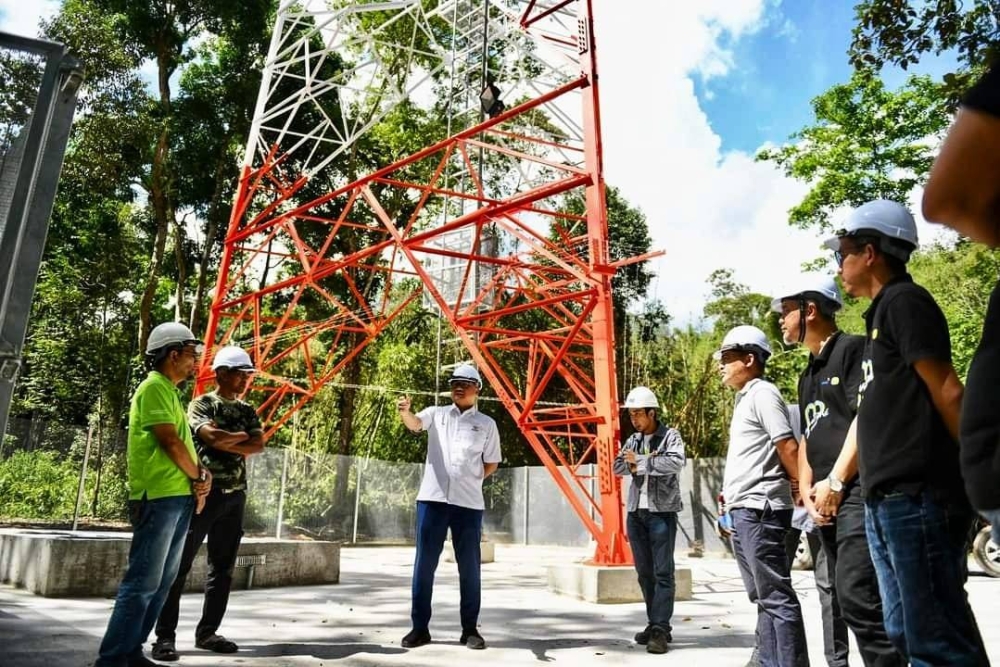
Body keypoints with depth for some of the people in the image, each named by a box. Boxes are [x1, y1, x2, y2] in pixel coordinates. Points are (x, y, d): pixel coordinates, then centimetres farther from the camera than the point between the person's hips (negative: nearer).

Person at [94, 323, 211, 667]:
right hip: (159, 497, -10)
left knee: (161, 582, 13)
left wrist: (201, 474, 2)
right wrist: (197, 476, -3)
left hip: (179, 497, 10)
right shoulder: (155, 387, -9)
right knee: (142, 583, -7)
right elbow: (170, 442, -16)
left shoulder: (171, 392, 20)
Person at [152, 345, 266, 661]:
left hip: (235, 495, 6)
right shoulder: (201, 404, -1)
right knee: (179, 565, -3)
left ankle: (207, 632, 18)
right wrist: (243, 436, -4)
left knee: (223, 568, 9)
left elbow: (258, 446, 0)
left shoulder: (247, 411, 14)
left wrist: (225, 442, -10)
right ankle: (165, 636, 4)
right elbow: (212, 437, -19)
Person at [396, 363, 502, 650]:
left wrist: (471, 479, 2)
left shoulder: (486, 423, 9)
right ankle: (420, 627, 16)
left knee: (469, 567, 6)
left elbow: (492, 463, 14)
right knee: (424, 564, 5)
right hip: (432, 498, 0)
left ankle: (470, 629, 19)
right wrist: (405, 411, -34)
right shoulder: (436, 413, 8)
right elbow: (415, 424, -13)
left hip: (468, 503, 0)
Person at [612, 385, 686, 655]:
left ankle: (661, 630, -1)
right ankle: (653, 624, 20)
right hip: (636, 512, 6)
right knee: (644, 572, 10)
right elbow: (618, 467, 3)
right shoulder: (632, 440, 13)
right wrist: (638, 463, -16)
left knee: (663, 572, -5)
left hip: (661, 512, -5)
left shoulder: (670, 436, -3)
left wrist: (640, 462, -14)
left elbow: (675, 462, -21)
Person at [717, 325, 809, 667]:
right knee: (762, 596, 16)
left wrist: (802, 487, -8)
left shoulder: (762, 393, -10)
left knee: (776, 596, -5)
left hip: (759, 509, -10)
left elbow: (788, 447, -16)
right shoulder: (745, 398, 18)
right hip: (743, 511, 10)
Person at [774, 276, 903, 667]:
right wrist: (807, 490, 9)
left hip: (858, 492, -9)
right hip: (826, 500, 9)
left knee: (857, 595, -15)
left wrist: (835, 481, -15)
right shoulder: (808, 375, 21)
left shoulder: (852, 349, -5)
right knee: (846, 597, 12)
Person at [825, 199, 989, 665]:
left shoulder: (905, 301, -5)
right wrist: (835, 480, 21)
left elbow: (947, 392, -13)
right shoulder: (881, 314, 22)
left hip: (915, 496, -10)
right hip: (886, 500, 10)